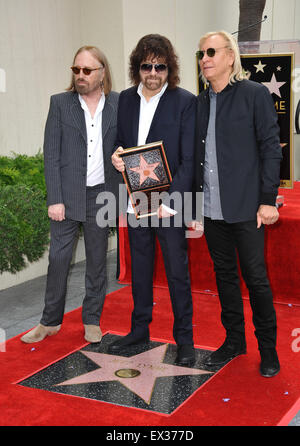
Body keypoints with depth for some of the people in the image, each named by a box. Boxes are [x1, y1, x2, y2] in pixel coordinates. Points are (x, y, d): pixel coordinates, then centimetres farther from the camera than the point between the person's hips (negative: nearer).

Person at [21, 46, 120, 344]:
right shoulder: (60, 103, -1)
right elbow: (51, 155, -4)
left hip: (101, 195, 1)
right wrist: (55, 199, -9)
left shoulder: (118, 104, 2)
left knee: (97, 260, 10)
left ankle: (92, 320, 24)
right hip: (67, 194, -1)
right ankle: (50, 321, 18)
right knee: (58, 258, 2)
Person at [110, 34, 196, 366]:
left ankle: (184, 339, 16)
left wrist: (172, 200, -20)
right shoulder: (125, 100, 8)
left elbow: (189, 159, -12)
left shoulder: (185, 102, -8)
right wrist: (116, 157, -6)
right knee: (139, 267, 16)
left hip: (168, 202, -5)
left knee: (177, 272, 2)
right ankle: (139, 329, 32)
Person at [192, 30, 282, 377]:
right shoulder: (199, 103, 11)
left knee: (255, 277, 0)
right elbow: (196, 155, 14)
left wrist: (267, 200, -11)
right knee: (224, 274, 13)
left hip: (245, 207, -5)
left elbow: (270, 149, -6)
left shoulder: (255, 94, -3)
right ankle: (234, 340, 27)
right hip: (212, 209, 5)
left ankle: (267, 348, 16)